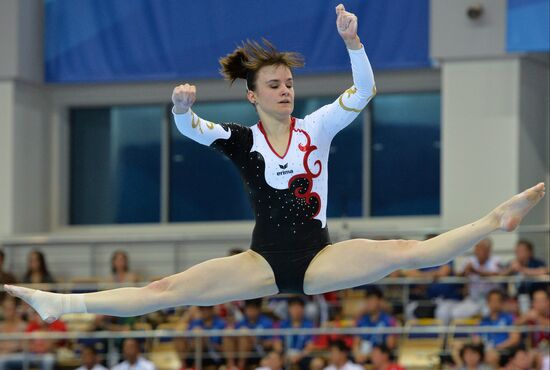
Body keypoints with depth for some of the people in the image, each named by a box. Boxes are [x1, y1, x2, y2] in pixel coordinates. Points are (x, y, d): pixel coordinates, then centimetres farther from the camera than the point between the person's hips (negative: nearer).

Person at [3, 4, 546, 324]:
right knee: (168, 290, -15)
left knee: (410, 252, -19)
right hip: (264, 263, -1)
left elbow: (364, 92, -9)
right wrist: (181, 108, -40)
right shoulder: (241, 140, 1)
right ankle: (62, 305, -22)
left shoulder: (316, 128, 3)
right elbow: (191, 129, -16)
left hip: (318, 258, 1)